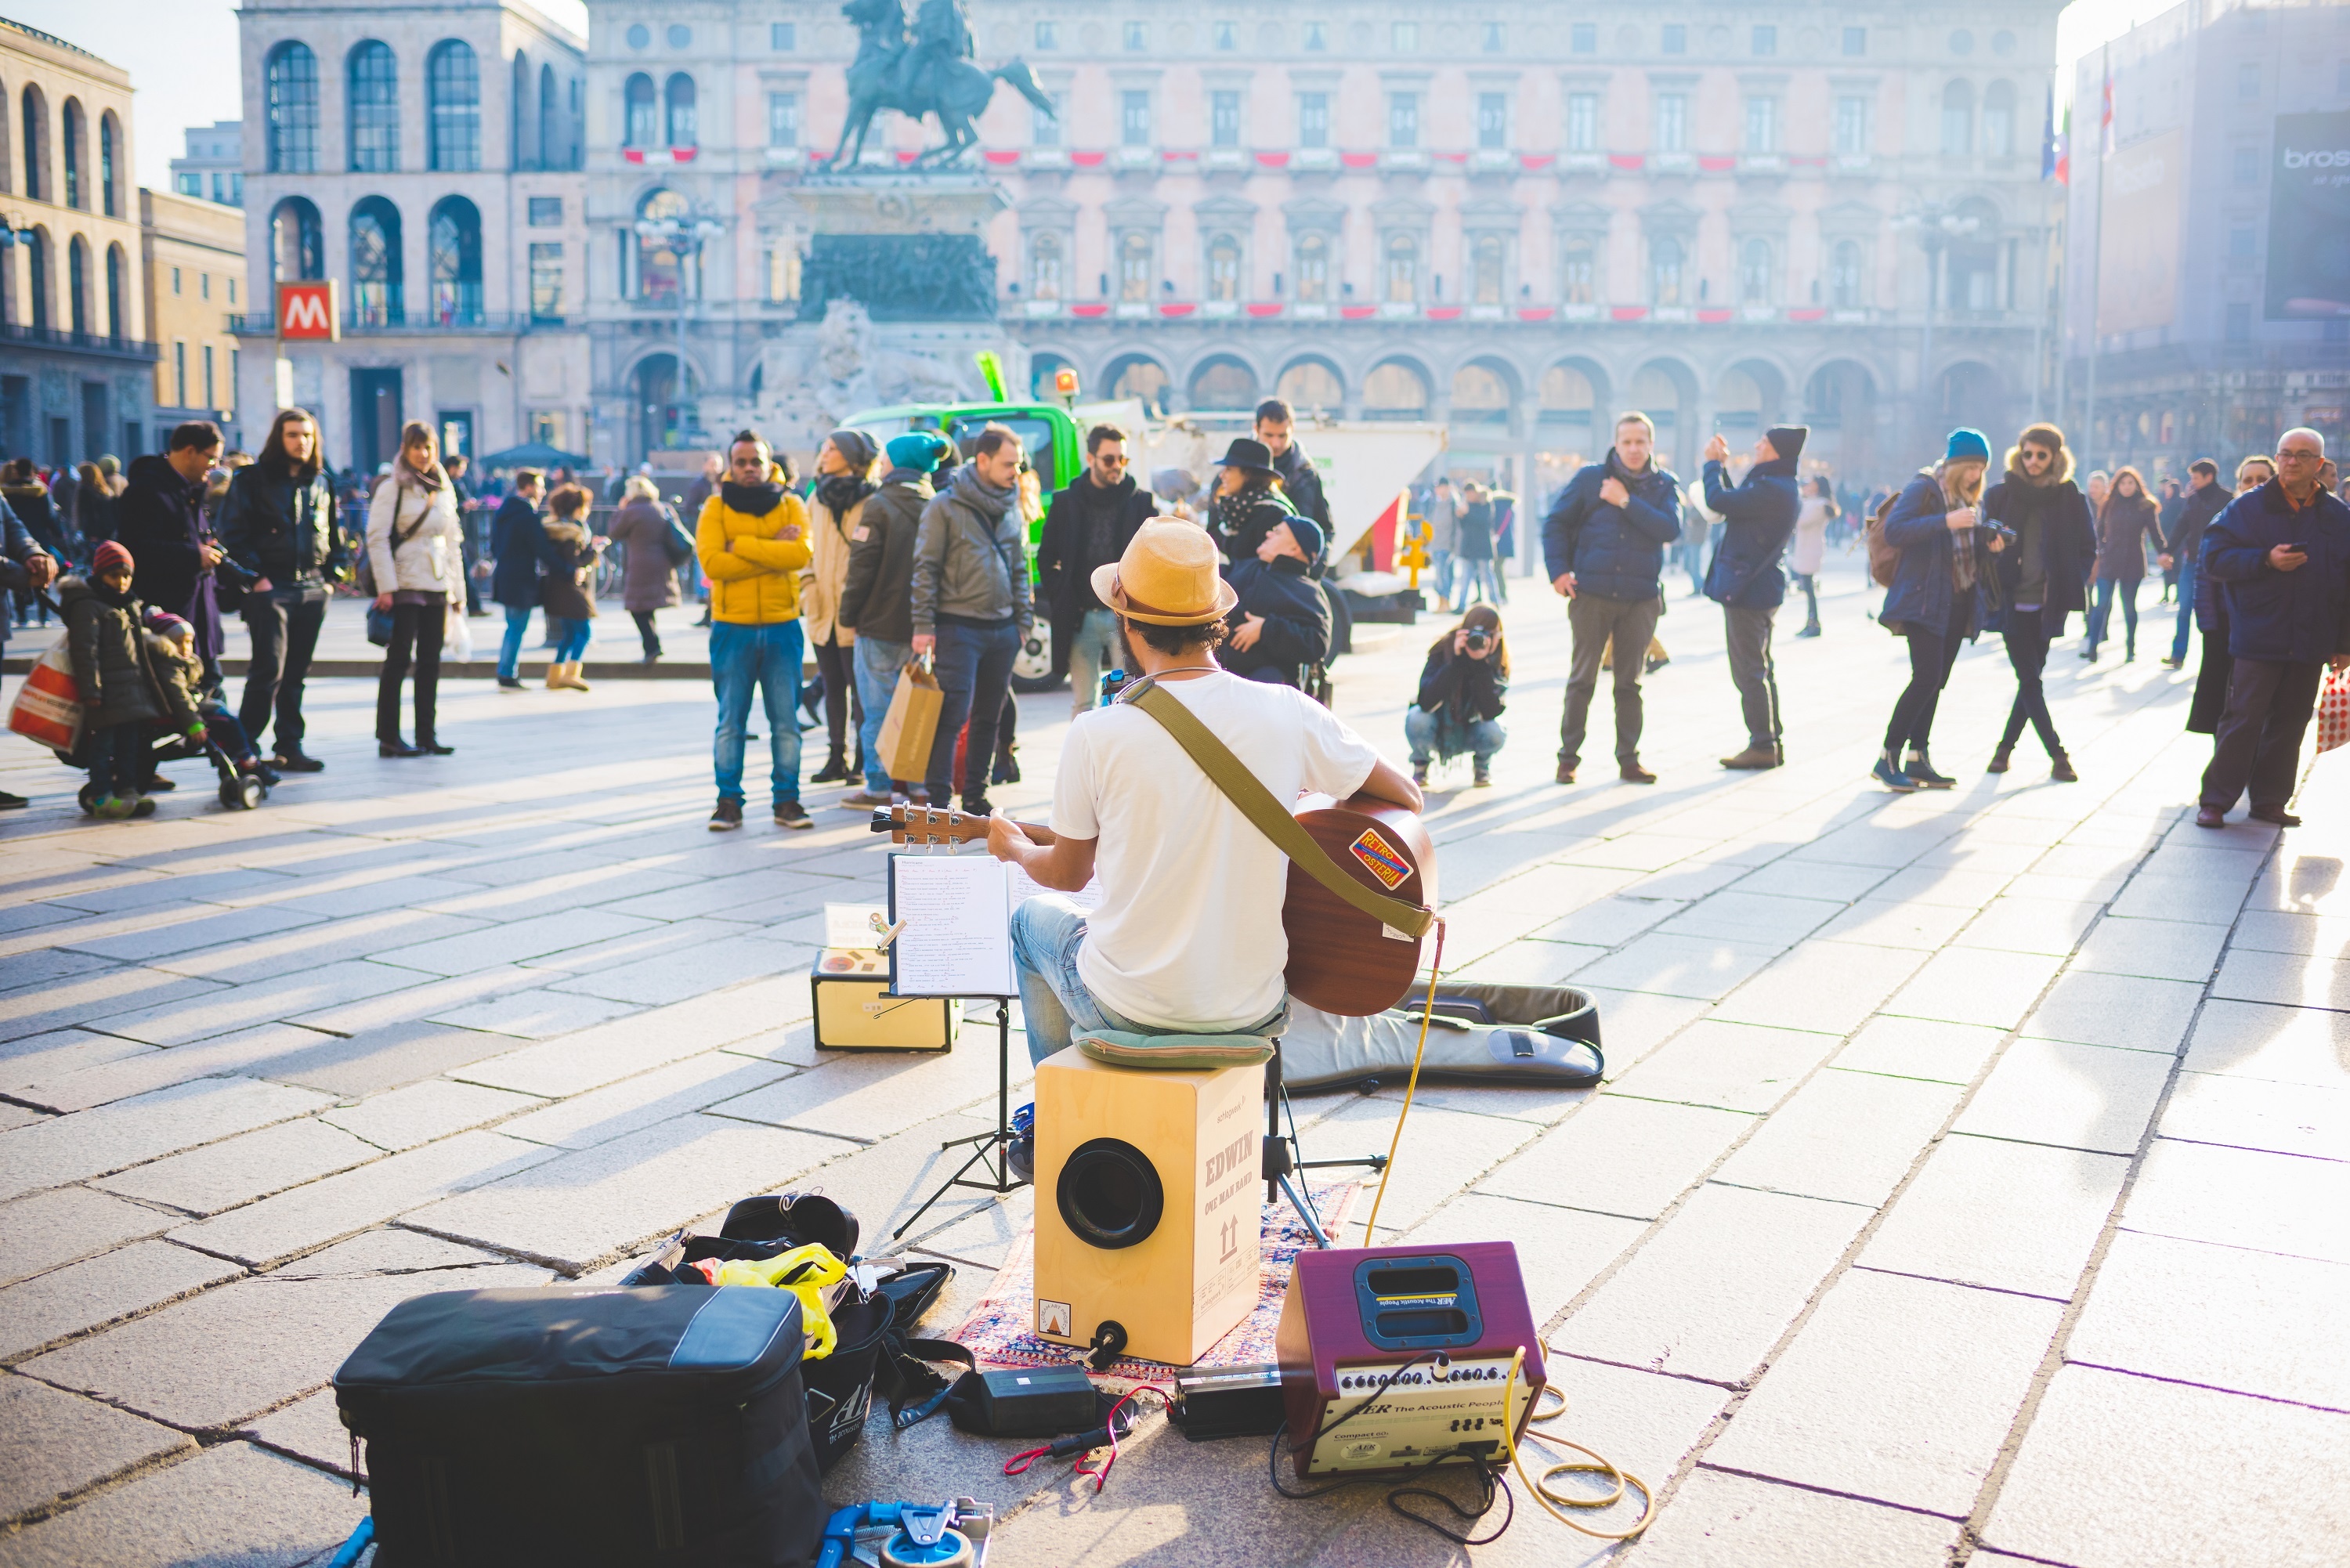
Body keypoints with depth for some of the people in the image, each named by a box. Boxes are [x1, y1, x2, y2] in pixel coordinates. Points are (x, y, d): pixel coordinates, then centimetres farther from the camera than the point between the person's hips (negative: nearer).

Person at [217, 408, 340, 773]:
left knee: (297, 674, 9)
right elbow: (233, 533, -5)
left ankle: (290, 747, 14)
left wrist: (331, 573, 10)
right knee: (269, 670, -11)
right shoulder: (253, 479, 0)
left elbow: (332, 535, 23)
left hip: (312, 590, 5)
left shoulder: (321, 483, 15)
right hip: (270, 588, -5)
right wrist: (255, 577, -12)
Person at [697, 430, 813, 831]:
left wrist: (742, 546, -14)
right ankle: (729, 802, 11)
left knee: (786, 720, 4)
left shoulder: (791, 505, 5)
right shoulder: (716, 508, 2)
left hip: (782, 627, 1)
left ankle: (787, 800, 13)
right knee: (730, 720, 3)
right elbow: (712, 562, -14)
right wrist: (772, 551, -14)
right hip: (732, 628, -1)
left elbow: (800, 553, -14)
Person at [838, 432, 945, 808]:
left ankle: (880, 788, 6)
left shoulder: (880, 506, -11)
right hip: (921, 629, 5)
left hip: (881, 626, -5)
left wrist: (849, 616, -2)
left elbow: (861, 567, -12)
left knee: (878, 710, 2)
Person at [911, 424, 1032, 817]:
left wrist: (1024, 620, 13)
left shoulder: (1011, 508, 11)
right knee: (952, 715, -10)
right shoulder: (945, 506, -6)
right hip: (958, 627, -6)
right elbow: (925, 568, -7)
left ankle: (974, 795, 20)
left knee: (989, 717, 10)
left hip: (1003, 630, 6)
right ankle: (938, 799, -6)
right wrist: (924, 625, -12)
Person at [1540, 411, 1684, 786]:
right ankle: (1568, 757, 9)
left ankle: (1629, 759, 15)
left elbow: (1670, 529, -12)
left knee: (1629, 682, 9)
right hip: (1592, 595, -1)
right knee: (1582, 679, 2)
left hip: (1641, 599, 1)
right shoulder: (1590, 478, 2)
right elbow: (1556, 523, 5)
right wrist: (1558, 570, -5)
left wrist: (1627, 502, -15)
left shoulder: (1664, 485, 4)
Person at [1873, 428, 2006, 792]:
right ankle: (1887, 758, -10)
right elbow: (1893, 530, -20)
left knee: (1936, 681, 7)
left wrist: (1989, 544, 1)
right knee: (1926, 677, -15)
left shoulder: (1969, 498, 17)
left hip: (1959, 603, 8)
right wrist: (1946, 521, -26)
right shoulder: (1923, 489, -7)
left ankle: (1917, 759, 11)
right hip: (1925, 599, -8)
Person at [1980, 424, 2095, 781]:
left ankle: (2005, 747, 18)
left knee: (2031, 678, 5)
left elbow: (2088, 550, 8)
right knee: (2029, 678, -4)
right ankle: (2057, 755, 0)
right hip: (2012, 602, -1)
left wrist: (2067, 585, -4)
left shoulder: (2071, 499, 2)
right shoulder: (2000, 495, 2)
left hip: (2047, 603, 1)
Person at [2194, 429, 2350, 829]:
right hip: (2258, 640, -3)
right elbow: (2214, 557, -5)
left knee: (2289, 724, 9)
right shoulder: (2248, 507, 0)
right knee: (2243, 721, -4)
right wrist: (2266, 559, -19)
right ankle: (2215, 801, 2)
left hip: (2310, 644, 3)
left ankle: (2269, 801, 18)